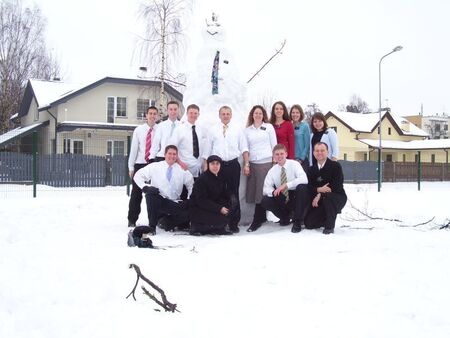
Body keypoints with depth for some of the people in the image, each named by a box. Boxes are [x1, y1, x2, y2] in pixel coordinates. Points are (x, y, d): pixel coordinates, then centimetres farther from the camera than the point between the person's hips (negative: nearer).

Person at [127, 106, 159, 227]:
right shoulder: (138, 130, 5)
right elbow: (134, 149, 5)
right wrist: (131, 167, 3)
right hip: (140, 164, 1)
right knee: (136, 193, 5)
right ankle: (132, 220, 14)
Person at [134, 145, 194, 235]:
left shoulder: (182, 170, 6)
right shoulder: (155, 166, 1)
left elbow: (191, 185, 13)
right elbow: (138, 175, 2)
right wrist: (145, 187, -14)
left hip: (173, 204, 1)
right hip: (157, 201, -1)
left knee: (188, 213, -25)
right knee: (150, 194, -35)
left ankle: (170, 223, 9)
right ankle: (152, 226, -19)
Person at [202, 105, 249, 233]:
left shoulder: (237, 130, 9)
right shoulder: (213, 130, 8)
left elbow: (244, 148, 7)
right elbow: (207, 150, 8)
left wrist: (246, 164, -2)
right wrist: (205, 167, 3)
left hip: (233, 165, 0)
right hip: (217, 165, 0)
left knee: (234, 194, 3)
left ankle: (234, 223, 11)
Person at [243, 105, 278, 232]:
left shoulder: (269, 127, 8)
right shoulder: (248, 130, 14)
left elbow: (274, 144, 7)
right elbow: (246, 148, 13)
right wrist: (246, 164, 5)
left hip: (266, 162, -3)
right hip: (252, 163, 3)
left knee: (263, 190, -7)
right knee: (254, 191, -3)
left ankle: (257, 220, -6)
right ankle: (261, 217, 7)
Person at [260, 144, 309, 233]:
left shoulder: (294, 164, -12)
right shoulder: (272, 171, -1)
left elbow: (304, 179, -29)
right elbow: (266, 188, -5)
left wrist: (286, 185, -35)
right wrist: (273, 192, -29)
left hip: (296, 197, -3)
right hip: (282, 200, 3)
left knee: (302, 187, -35)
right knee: (265, 201, -21)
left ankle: (298, 221, -21)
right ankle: (285, 218, 7)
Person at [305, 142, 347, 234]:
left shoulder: (335, 166, -8)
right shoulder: (311, 169, 8)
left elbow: (336, 186, -18)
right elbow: (309, 187, -2)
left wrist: (320, 195, -22)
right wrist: (319, 189, -25)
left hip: (337, 197, -5)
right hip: (319, 200, 5)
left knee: (327, 196, -40)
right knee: (309, 223, -10)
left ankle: (330, 226, -21)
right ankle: (326, 219, 22)